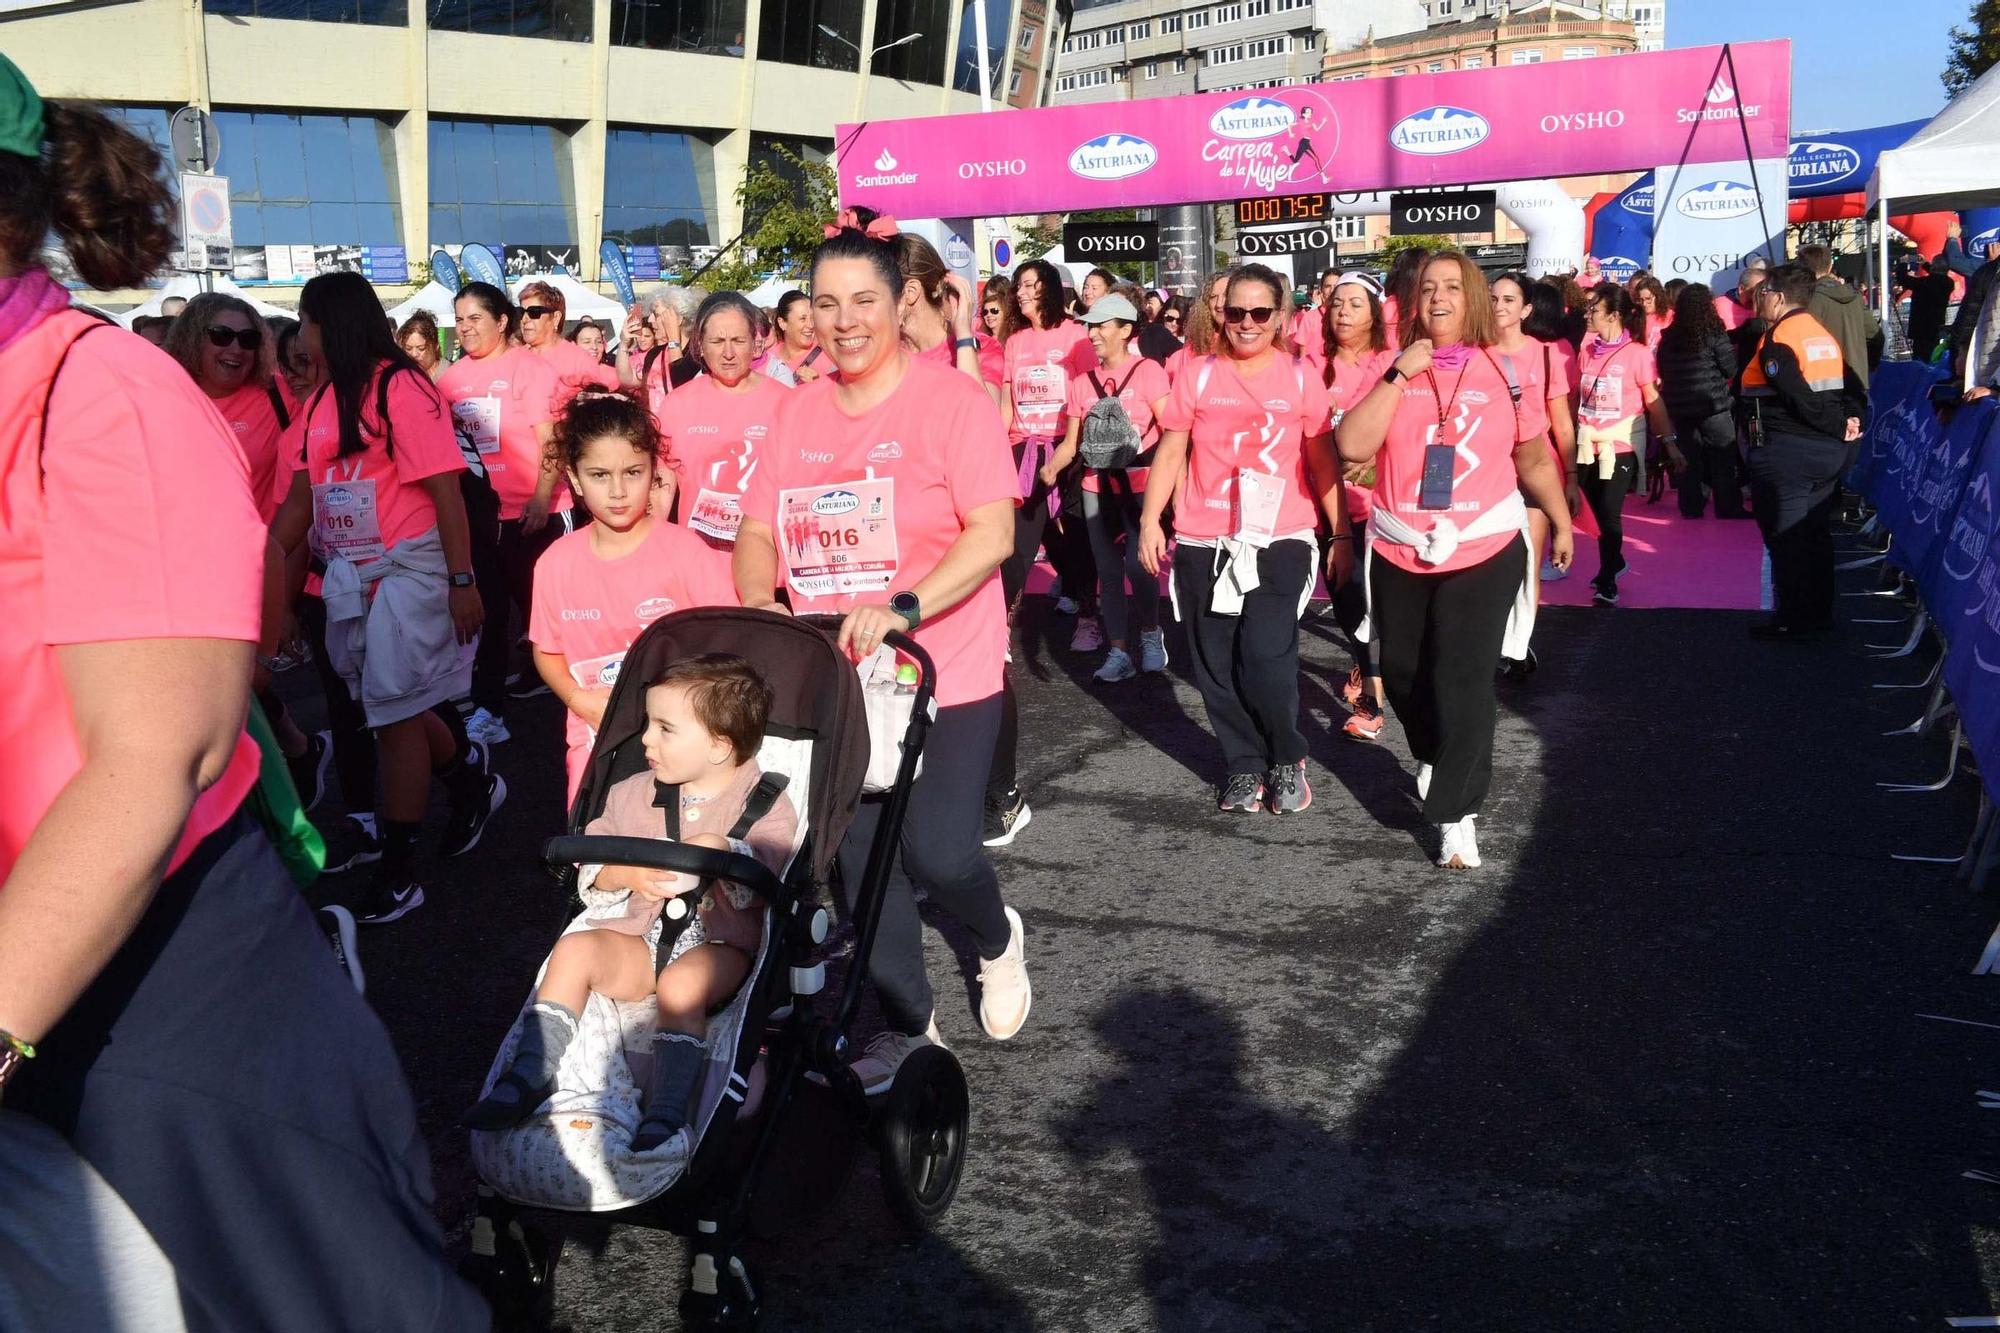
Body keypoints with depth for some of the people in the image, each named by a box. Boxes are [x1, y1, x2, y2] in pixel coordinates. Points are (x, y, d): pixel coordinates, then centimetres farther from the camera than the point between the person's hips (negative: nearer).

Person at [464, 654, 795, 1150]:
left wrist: (724, 852, -30)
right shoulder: (636, 794, 11)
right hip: (639, 936, 4)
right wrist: (624, 875, -14)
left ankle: (666, 1110, -32)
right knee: (575, 949, -21)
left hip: (719, 945, -4)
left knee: (683, 982, -34)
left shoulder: (766, 806, -1)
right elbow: (591, 861, 7)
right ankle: (531, 1074, -17)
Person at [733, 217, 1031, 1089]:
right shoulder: (797, 412, 8)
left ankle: (997, 938, 27)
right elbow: (758, 530, 10)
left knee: (938, 853, -10)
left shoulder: (951, 401, -9)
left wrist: (903, 608, -30)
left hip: (944, 679, -5)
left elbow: (993, 535, -18)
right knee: (860, 860, 10)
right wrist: (760, 602, -11)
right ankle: (902, 1025, 29)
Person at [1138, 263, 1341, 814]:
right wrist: (1150, 521, -1)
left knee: (1267, 664, -13)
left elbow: (1323, 463, 7)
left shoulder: (1300, 377, 3)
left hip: (1278, 541, -2)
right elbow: (1170, 454, 6)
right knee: (1217, 667, 6)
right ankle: (1244, 766, 25)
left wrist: (1342, 535, 5)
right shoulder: (1198, 375, 4)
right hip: (1202, 543, 2)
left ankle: (1287, 761, 13)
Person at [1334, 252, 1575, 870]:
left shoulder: (1503, 369, 0)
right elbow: (1352, 446, -14)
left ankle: (1457, 812, 1)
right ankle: (1433, 757, 44)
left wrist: (1562, 522, 18)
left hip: (1483, 550, -2)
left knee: (1463, 679, -9)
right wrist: (1401, 374, -16)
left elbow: (1535, 458, 11)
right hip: (1398, 553, 2)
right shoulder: (1391, 371, 1)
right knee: (1403, 672, 15)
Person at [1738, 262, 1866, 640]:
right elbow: (1853, 385, 8)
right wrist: (1851, 418, -3)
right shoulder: (1823, 335, 13)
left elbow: (1800, 397, -21)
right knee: (1816, 533, 16)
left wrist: (1838, 427, -12)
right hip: (1828, 452, 9)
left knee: (1785, 538, -1)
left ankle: (1793, 620, 2)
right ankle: (1819, 613, 23)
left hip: (1785, 452, -8)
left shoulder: (1776, 340, -14)